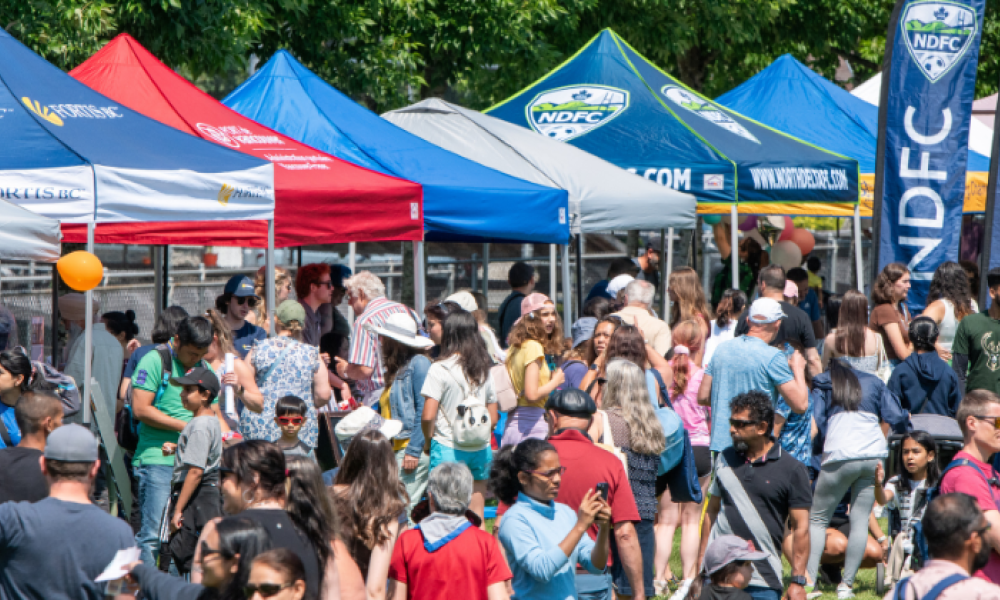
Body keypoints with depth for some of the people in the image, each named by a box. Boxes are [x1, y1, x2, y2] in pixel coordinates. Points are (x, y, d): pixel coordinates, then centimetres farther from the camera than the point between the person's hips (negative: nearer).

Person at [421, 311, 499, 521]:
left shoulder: (439, 369, -9)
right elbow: (493, 417, 9)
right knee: (477, 517, 9)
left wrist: (428, 441, 4)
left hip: (448, 449, -4)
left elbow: (428, 416, -13)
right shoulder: (484, 370, 6)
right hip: (481, 451, 4)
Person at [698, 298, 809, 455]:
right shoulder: (772, 357, -10)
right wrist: (798, 369, 4)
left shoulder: (722, 349, 9)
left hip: (720, 442, 6)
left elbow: (703, 397, 14)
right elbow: (800, 405, -11)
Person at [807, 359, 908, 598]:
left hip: (840, 455, -3)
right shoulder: (873, 382, 21)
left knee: (817, 519, 7)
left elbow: (815, 423, 2)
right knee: (860, 520, 5)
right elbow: (897, 418, 14)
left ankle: (809, 580, -4)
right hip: (876, 454, 3)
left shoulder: (823, 385, 14)